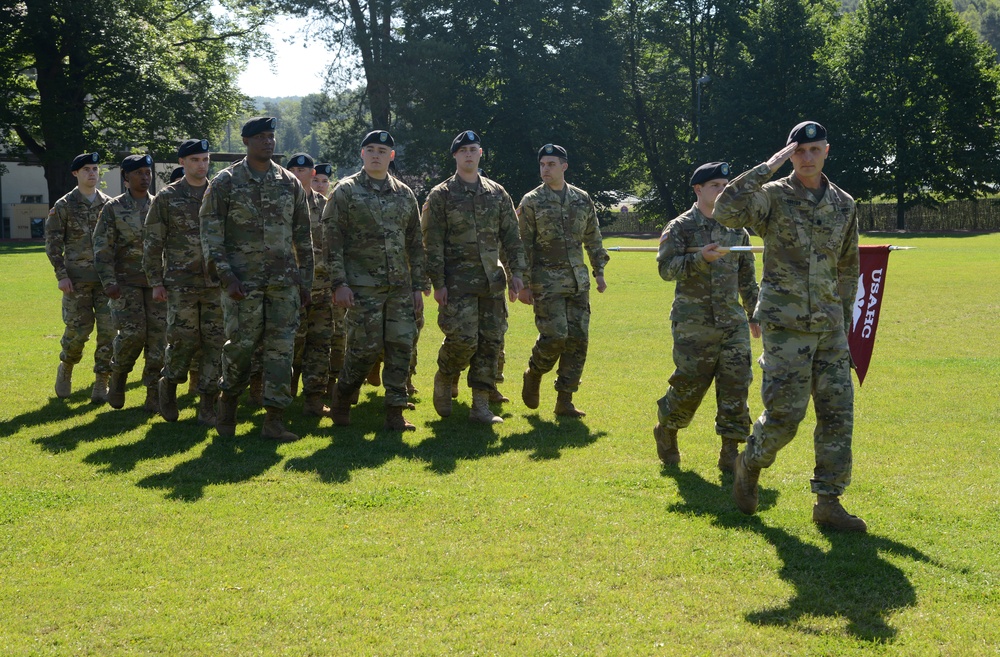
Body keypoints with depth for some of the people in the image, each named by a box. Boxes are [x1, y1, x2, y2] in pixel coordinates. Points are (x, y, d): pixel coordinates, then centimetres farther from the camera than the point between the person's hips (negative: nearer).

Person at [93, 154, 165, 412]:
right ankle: (118, 376, 14)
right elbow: (102, 247, -1)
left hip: (157, 281, 3)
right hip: (126, 282, -2)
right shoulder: (114, 208, 2)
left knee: (158, 336, -3)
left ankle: (153, 394, 4)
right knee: (132, 333, -14)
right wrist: (109, 281, -11)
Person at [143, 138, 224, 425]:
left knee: (214, 343, 0)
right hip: (181, 284, -2)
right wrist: (156, 282, -3)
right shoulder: (167, 197, 2)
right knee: (182, 340, -6)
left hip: (216, 284, 2)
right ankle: (168, 384, 22)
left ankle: (208, 406, 7)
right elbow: (152, 243, 2)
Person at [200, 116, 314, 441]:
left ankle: (274, 420, 1)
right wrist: (226, 275, -12)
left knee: (281, 348, -2)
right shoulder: (225, 182, 0)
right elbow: (210, 233, -3)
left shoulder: (290, 183, 10)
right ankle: (228, 400, 23)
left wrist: (305, 280, 11)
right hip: (243, 282, -3)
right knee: (241, 345, -3)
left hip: (284, 283, 3)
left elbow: (303, 237, 15)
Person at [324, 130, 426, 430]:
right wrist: (339, 282, -12)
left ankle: (395, 413, 6)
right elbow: (332, 240, -4)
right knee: (365, 347, -7)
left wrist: (418, 287, 11)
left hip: (400, 287, 4)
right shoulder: (346, 191, 1)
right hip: (362, 286, -4)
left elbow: (415, 244, 16)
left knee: (402, 346, -1)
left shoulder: (404, 195, 14)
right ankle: (341, 400, 16)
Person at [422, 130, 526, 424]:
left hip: (492, 282, 4)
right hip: (458, 283, -4)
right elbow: (433, 243, -3)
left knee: (491, 341, 2)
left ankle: (481, 405, 7)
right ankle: (444, 378, 15)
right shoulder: (440, 196, 1)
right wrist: (438, 283, -10)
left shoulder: (497, 194, 13)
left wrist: (516, 272, 3)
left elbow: (511, 236, 14)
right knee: (463, 339, -15)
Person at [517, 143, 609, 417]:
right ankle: (533, 375, 15)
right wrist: (523, 284, -8)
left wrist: (599, 271, 11)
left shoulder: (582, 199, 10)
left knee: (578, 338, 0)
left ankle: (564, 400, 8)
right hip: (546, 280, -4)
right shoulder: (531, 202, -2)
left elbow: (593, 239, 18)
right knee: (555, 335, -15)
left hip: (578, 281, 4)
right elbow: (523, 246, -3)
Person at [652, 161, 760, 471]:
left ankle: (730, 452, 3)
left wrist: (753, 314, 20)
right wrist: (700, 258, -27)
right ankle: (665, 431, 26)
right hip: (693, 325, -4)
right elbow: (666, 268, -13)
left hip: (733, 323, 4)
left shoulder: (737, 230, 14)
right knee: (688, 386, -1)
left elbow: (747, 277, 21)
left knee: (736, 385, -4)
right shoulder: (680, 227, -1)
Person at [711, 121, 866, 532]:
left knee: (838, 413, 1)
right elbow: (725, 211, -24)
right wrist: (768, 168, -22)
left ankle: (829, 502, 8)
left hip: (830, 328, 5)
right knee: (784, 413, -7)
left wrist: (845, 320, 18)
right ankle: (749, 465, 22)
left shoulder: (844, 205, 11)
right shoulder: (773, 197, -4)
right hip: (785, 325, -5)